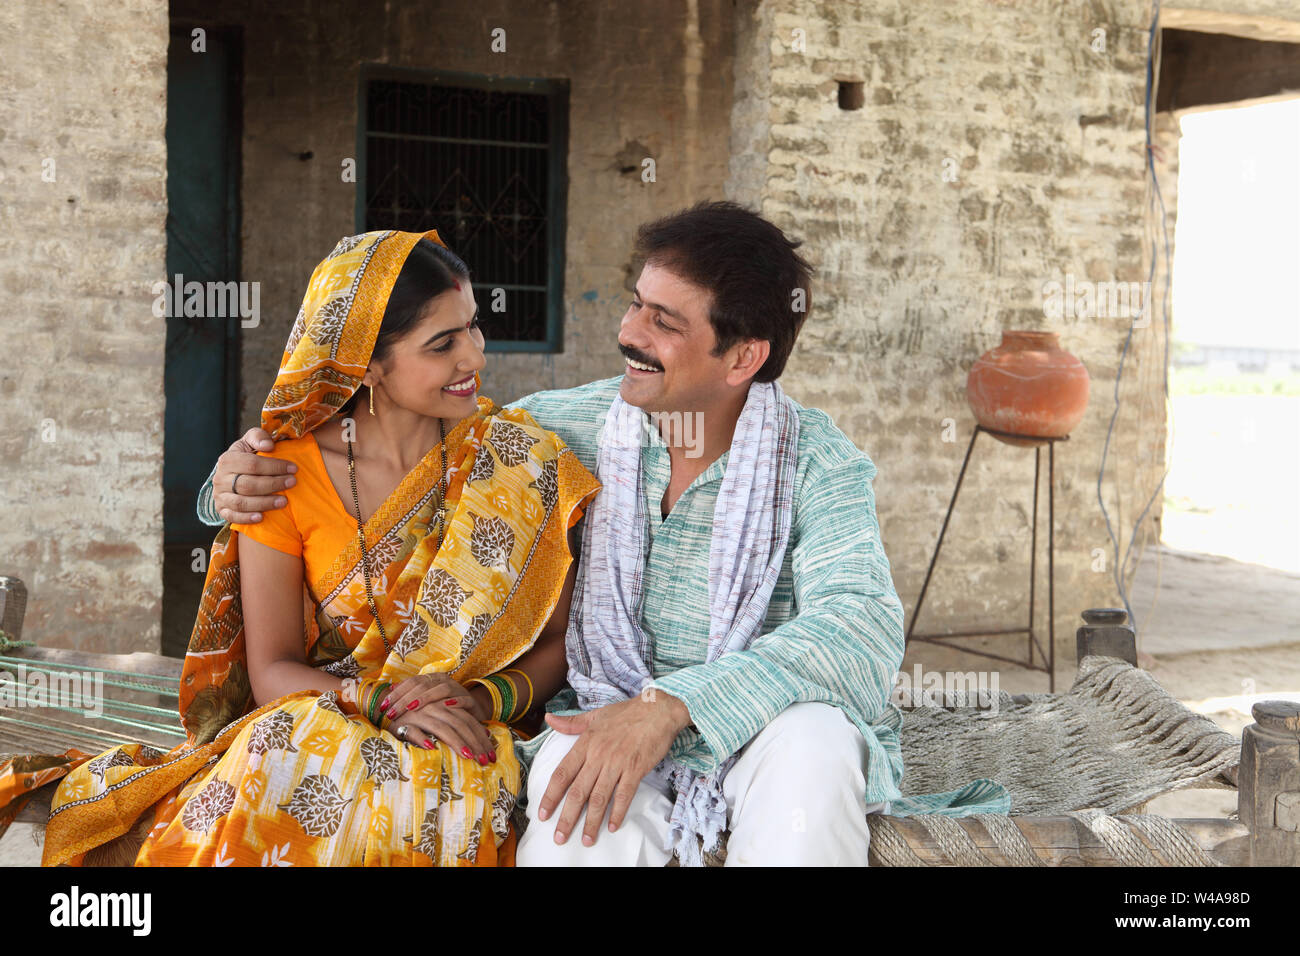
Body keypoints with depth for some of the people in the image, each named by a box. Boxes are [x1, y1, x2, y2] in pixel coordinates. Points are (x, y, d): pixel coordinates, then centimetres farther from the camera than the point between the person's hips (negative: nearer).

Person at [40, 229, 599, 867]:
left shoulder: (524, 463, -3)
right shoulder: (286, 475, -5)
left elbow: (558, 644, 3)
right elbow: (271, 671, -3)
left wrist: (484, 698, -18)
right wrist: (384, 701, -21)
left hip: (463, 744, -1)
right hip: (313, 723, 1)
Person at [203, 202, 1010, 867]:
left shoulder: (816, 458, -6)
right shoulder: (565, 430, 2)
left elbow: (862, 628, -23)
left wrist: (670, 705, -34)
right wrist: (248, 478, -7)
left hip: (757, 729, 0)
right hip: (603, 720, 1)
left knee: (812, 741, -36)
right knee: (574, 775, -35)